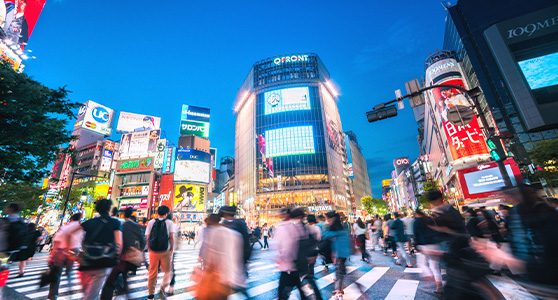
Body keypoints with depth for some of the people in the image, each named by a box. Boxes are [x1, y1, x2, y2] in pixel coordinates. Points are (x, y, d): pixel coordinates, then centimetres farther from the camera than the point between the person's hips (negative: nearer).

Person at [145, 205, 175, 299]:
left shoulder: (151, 222, 2)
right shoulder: (169, 223, -4)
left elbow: (147, 237, 0)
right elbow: (171, 237, -10)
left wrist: (149, 248, 11)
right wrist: (171, 248, 1)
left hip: (153, 251, 2)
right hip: (165, 251, -2)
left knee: (152, 273, 17)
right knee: (168, 271, 16)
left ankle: (151, 293, 24)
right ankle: (163, 286, -2)